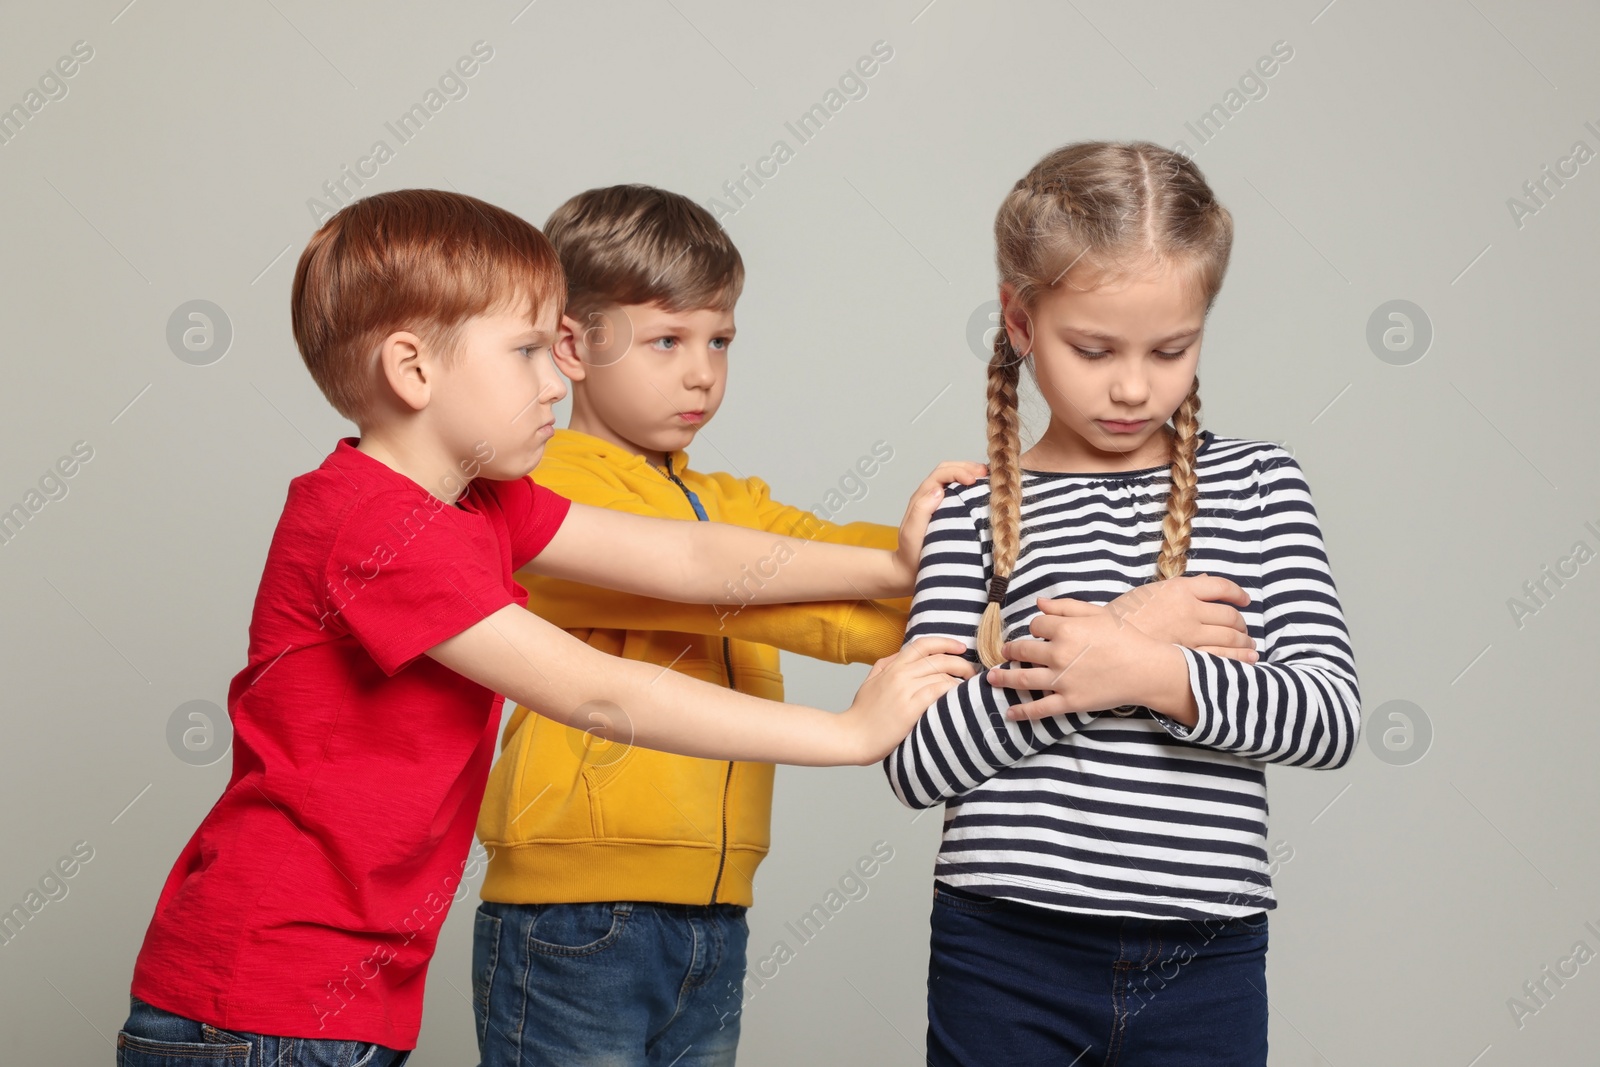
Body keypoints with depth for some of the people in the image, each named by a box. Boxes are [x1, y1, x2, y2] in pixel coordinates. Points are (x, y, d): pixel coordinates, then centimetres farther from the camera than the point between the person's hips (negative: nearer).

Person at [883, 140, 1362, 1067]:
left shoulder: (1258, 483, 4)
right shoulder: (974, 511, 1)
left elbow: (1332, 714, -5)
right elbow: (916, 762, -9)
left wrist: (1160, 677, -20)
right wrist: (1128, 637, -15)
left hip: (1204, 963, 1)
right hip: (1004, 956, -1)